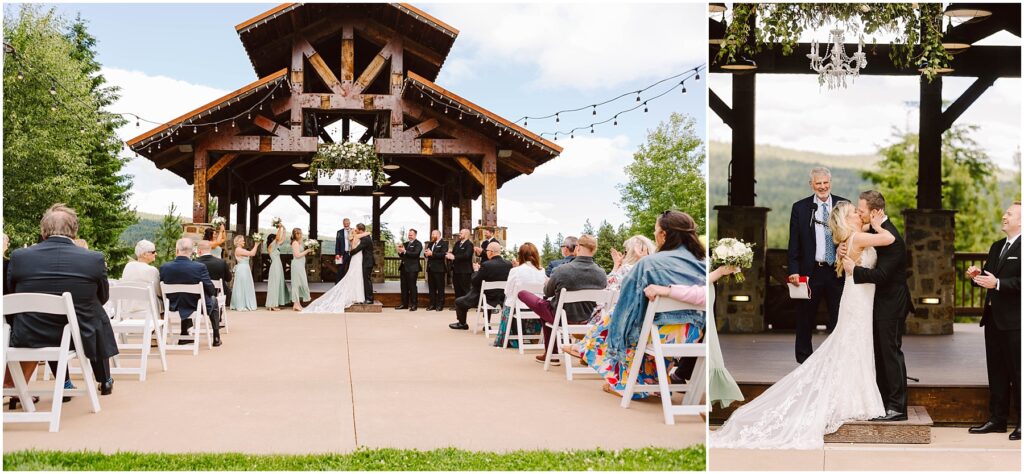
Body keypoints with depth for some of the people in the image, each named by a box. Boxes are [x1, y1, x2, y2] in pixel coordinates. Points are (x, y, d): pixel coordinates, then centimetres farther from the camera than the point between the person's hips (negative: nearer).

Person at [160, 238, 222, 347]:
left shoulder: (164, 267, -16)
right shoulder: (200, 267, -25)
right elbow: (211, 290, -16)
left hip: (174, 306, 3)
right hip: (197, 305, -3)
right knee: (214, 301, 30)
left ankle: (184, 335, 42)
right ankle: (216, 338, 32)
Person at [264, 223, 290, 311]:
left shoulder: (275, 246, 15)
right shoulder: (270, 246, -8)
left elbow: (282, 240, 21)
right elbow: (277, 238, -21)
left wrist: (283, 230, 17)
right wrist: (279, 228, -18)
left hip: (278, 267, 9)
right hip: (275, 267, -9)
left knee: (278, 285, 9)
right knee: (274, 285, -8)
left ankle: (275, 304, 11)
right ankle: (272, 305, -7)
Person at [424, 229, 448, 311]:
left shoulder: (444, 243, -5)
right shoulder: (431, 244, 19)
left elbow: (443, 254, -18)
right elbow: (427, 252, 16)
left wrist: (432, 254, -19)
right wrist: (426, 253, -7)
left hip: (438, 268, -7)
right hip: (430, 268, 7)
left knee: (440, 288, -2)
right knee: (431, 287, 9)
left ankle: (440, 305, 2)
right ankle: (432, 304, 14)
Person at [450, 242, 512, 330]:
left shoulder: (486, 265, -24)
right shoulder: (509, 264, -8)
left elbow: (475, 282, -16)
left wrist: (476, 271, 4)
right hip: (501, 299, 6)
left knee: (458, 302, 16)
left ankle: (462, 324, 37)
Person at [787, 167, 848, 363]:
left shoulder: (844, 205, 4)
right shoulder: (800, 207, 2)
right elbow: (794, 243, 0)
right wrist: (794, 271, -8)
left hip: (838, 272, 1)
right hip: (810, 272, 0)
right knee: (805, 322, 9)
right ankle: (804, 361, 21)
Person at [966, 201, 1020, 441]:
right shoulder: (997, 247, 16)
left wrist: (997, 283, -25)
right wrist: (977, 276, -1)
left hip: (1014, 321, -8)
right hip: (994, 319, 9)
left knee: (1017, 372, -1)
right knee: (996, 372, 13)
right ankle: (997, 419, 20)